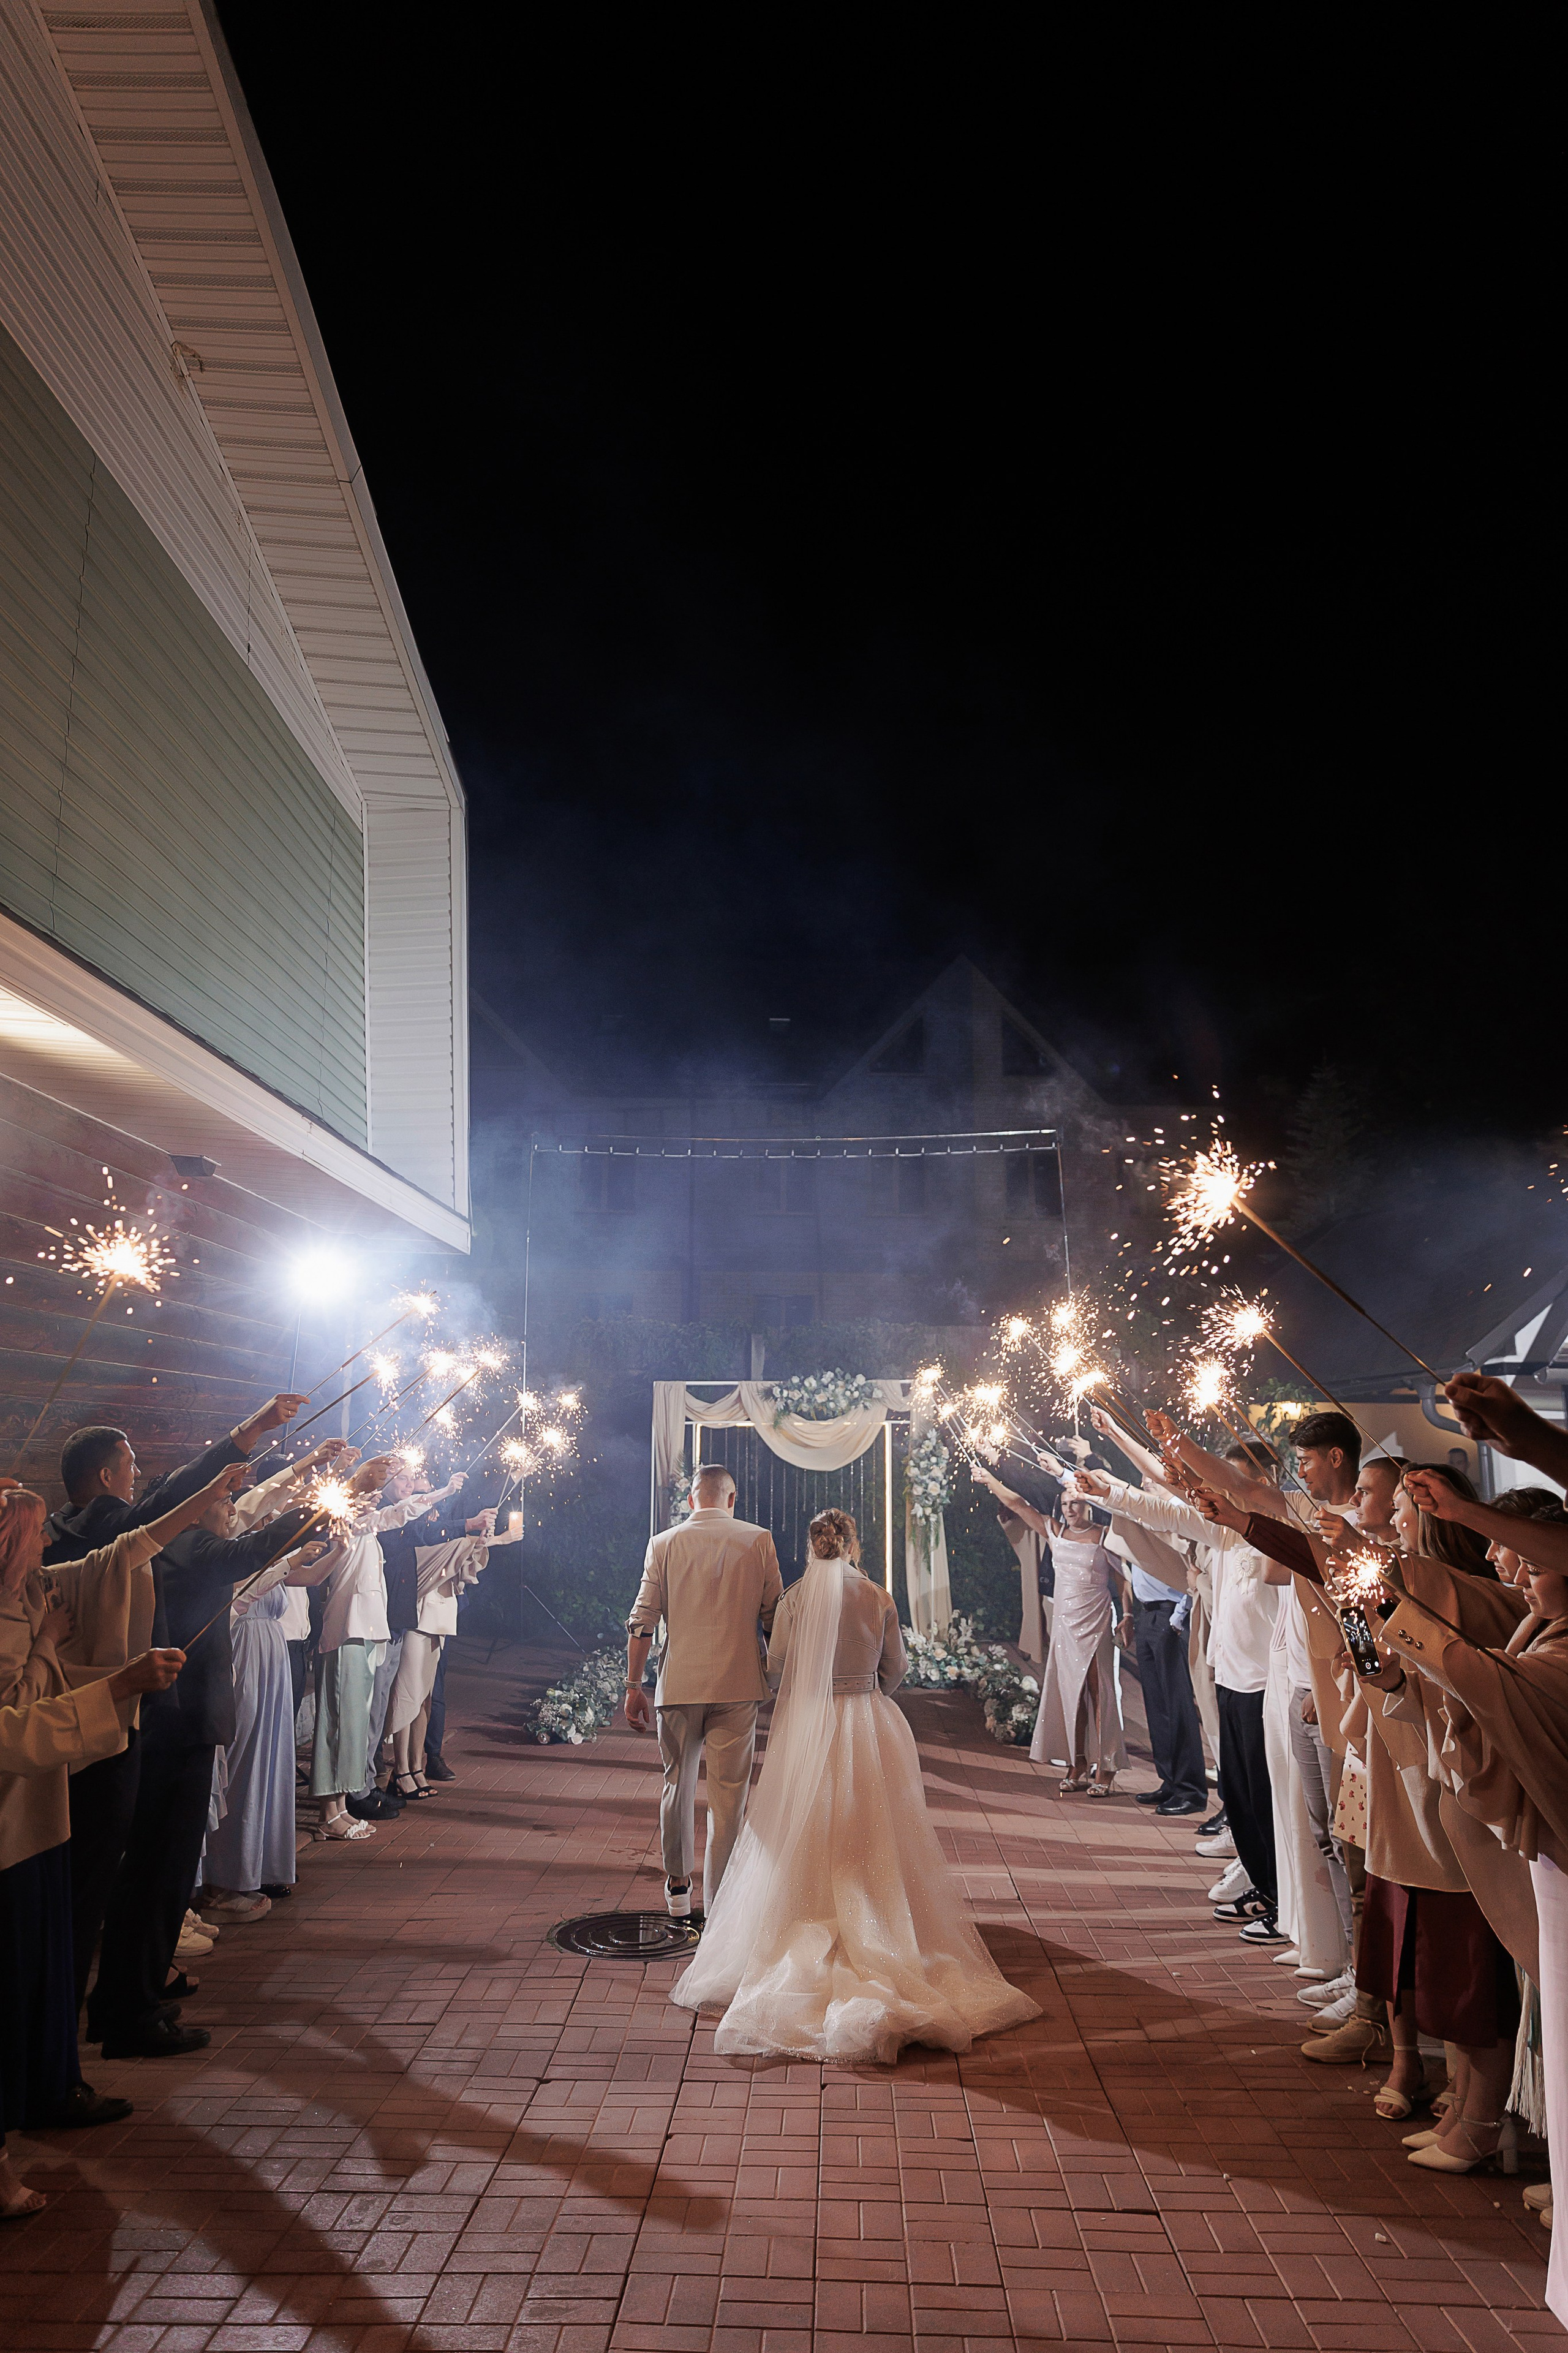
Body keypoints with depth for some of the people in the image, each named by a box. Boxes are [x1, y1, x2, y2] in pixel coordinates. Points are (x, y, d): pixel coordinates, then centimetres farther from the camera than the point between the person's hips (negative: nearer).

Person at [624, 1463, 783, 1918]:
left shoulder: (664, 1543, 1)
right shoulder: (759, 1541, -1)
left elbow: (642, 1621, -1)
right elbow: (774, 1617, 1)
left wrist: (634, 1685, 6)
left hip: (678, 1683, 1)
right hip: (737, 1684, -1)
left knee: (678, 1783, 20)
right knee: (729, 1795, 6)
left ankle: (678, 1887, 33)